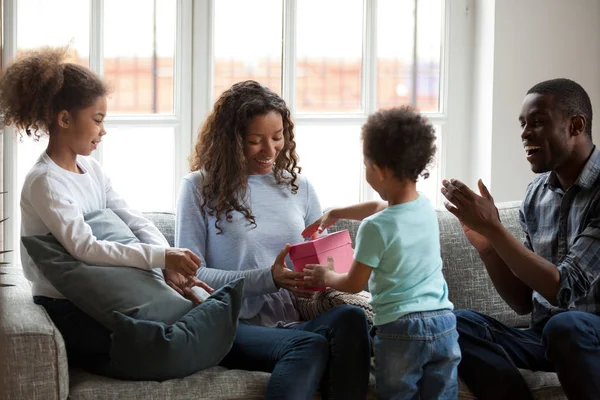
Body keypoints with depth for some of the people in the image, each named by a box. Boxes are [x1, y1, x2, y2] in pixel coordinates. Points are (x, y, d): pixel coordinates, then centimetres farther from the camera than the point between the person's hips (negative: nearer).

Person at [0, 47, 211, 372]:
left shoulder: (90, 168, 8)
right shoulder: (44, 182, -19)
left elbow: (135, 222, 1)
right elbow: (85, 248, -30)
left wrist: (173, 265, -16)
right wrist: (160, 256, -33)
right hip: (63, 311, -8)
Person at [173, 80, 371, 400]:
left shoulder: (298, 187, 19)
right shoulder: (200, 187, 6)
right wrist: (268, 278, -13)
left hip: (294, 323, 4)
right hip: (234, 327, -4)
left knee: (349, 318, -31)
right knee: (309, 346, -36)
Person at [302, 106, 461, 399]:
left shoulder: (375, 228, -15)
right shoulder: (426, 208, 6)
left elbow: (354, 284, -2)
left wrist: (326, 277, 19)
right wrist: (335, 214, 39)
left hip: (399, 331, -5)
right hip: (443, 324, 6)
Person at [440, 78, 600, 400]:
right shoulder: (536, 193, 6)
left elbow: (564, 289, -23)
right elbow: (523, 302, 9)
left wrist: (493, 228, -21)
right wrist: (485, 243, -7)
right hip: (546, 335, 6)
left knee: (565, 325, -37)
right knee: (460, 324, -15)